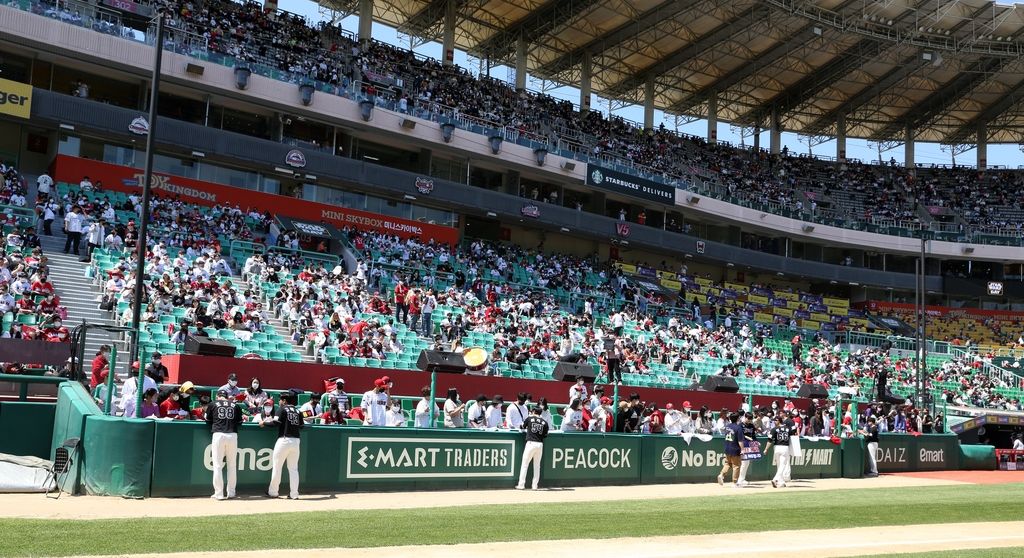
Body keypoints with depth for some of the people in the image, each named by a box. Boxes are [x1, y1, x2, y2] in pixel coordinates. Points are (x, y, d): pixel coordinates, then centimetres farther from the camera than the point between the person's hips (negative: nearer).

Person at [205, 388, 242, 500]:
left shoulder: (212, 404, 9)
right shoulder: (235, 406, 13)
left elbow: (208, 420, 17)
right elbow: (239, 422, 18)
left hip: (218, 435, -2)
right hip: (232, 435, 2)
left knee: (217, 465, 3)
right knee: (232, 465, 10)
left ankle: (219, 494, 1)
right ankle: (231, 493, 14)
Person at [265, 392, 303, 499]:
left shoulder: (282, 409, -2)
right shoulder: (297, 411, 14)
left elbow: (276, 422, -12)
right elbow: (301, 426, 13)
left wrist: (264, 423, 2)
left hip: (284, 440, -5)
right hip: (296, 441, 5)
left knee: (277, 466, 5)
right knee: (293, 468, 8)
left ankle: (273, 492, 10)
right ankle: (294, 494, 4)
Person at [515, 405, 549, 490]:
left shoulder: (529, 418, 1)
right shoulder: (544, 422, 6)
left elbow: (523, 427, 19)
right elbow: (545, 435, 9)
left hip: (531, 443, -3)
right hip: (540, 445, 3)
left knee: (525, 464, 3)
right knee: (537, 466, 13)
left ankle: (521, 485, 2)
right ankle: (535, 486, 13)